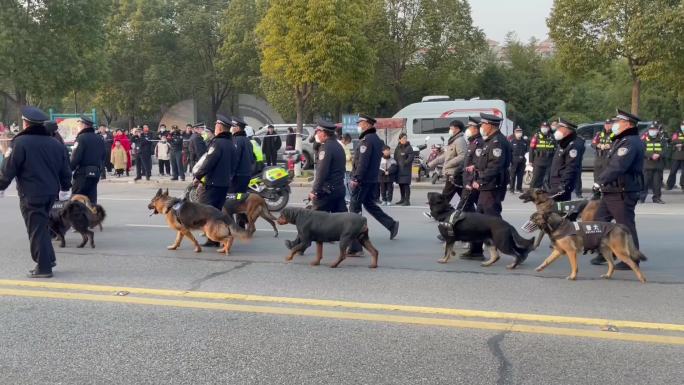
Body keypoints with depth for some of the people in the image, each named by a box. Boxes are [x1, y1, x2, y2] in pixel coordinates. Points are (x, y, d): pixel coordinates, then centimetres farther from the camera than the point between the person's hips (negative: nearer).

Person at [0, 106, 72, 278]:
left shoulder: (20, 142, -11)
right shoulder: (55, 143, 7)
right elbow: (65, 169, 14)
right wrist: (65, 188, 28)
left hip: (31, 194, -6)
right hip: (51, 192, 6)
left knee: (36, 229, 1)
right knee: (42, 225, 22)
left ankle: (44, 267, 3)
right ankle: (49, 258, 22)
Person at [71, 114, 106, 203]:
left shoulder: (81, 138, -11)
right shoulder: (99, 139, 12)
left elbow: (75, 158, -16)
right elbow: (103, 156, 17)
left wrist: (68, 170, -7)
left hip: (83, 174, -7)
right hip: (96, 174, 7)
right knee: (92, 200, 10)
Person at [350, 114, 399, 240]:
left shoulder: (366, 140, -17)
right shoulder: (376, 139, 14)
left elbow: (363, 162, -23)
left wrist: (356, 178, -22)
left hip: (363, 179, -10)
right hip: (373, 179, 10)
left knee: (354, 206, 0)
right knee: (369, 204, 17)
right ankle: (391, 224, 13)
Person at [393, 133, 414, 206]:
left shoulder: (409, 147, -4)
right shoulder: (398, 148, 12)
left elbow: (411, 157, -12)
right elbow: (395, 157, 16)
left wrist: (405, 163, -15)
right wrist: (396, 164, 3)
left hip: (406, 169, -6)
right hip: (399, 168, 6)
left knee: (406, 184, -10)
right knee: (400, 184, 12)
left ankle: (407, 200, -9)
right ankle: (402, 199, 24)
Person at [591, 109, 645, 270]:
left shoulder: (631, 143, -19)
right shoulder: (620, 141, 17)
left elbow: (617, 166, -29)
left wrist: (600, 181, -25)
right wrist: (603, 184, 14)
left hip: (623, 193, -11)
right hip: (611, 191, 11)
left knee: (626, 226, -2)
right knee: (600, 220, 15)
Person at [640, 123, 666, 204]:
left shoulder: (662, 139, 8)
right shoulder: (644, 139, 1)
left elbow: (665, 150, 1)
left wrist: (659, 155, -17)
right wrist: (651, 155, -19)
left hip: (659, 165, 2)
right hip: (647, 164, -2)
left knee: (657, 181, 5)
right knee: (645, 181, -6)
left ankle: (657, 197, 14)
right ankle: (641, 198, 1)